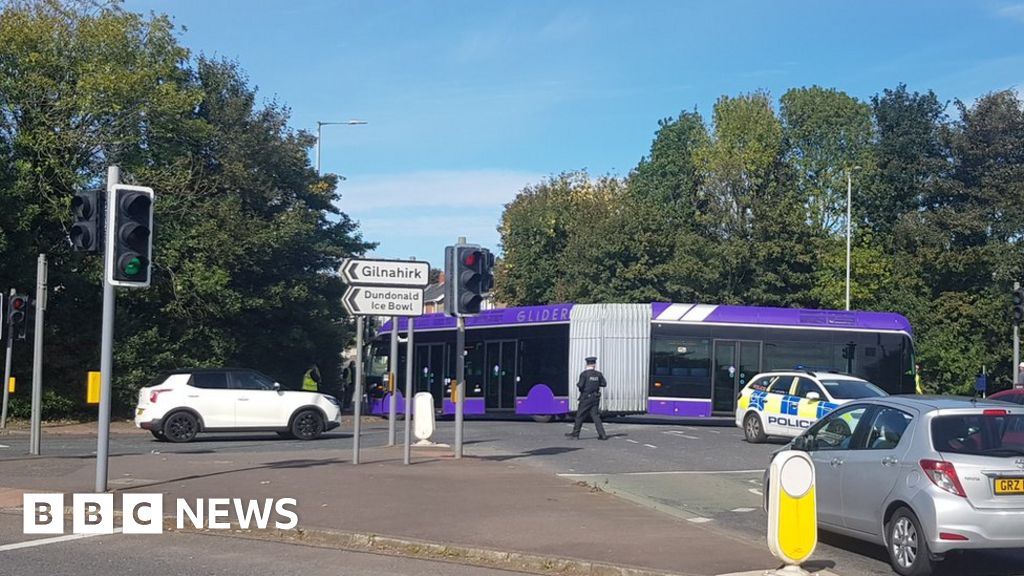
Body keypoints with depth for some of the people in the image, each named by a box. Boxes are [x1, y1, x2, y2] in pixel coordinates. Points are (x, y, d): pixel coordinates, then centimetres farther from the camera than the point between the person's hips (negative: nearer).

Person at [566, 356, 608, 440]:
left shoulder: (584, 374, -11)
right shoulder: (598, 374, 3)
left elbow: (580, 385, -17)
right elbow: (604, 383, 8)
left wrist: (577, 384, 5)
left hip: (586, 398, -4)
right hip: (595, 398, 4)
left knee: (580, 415, 6)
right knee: (595, 416, 6)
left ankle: (575, 433, 14)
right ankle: (602, 434, 0)